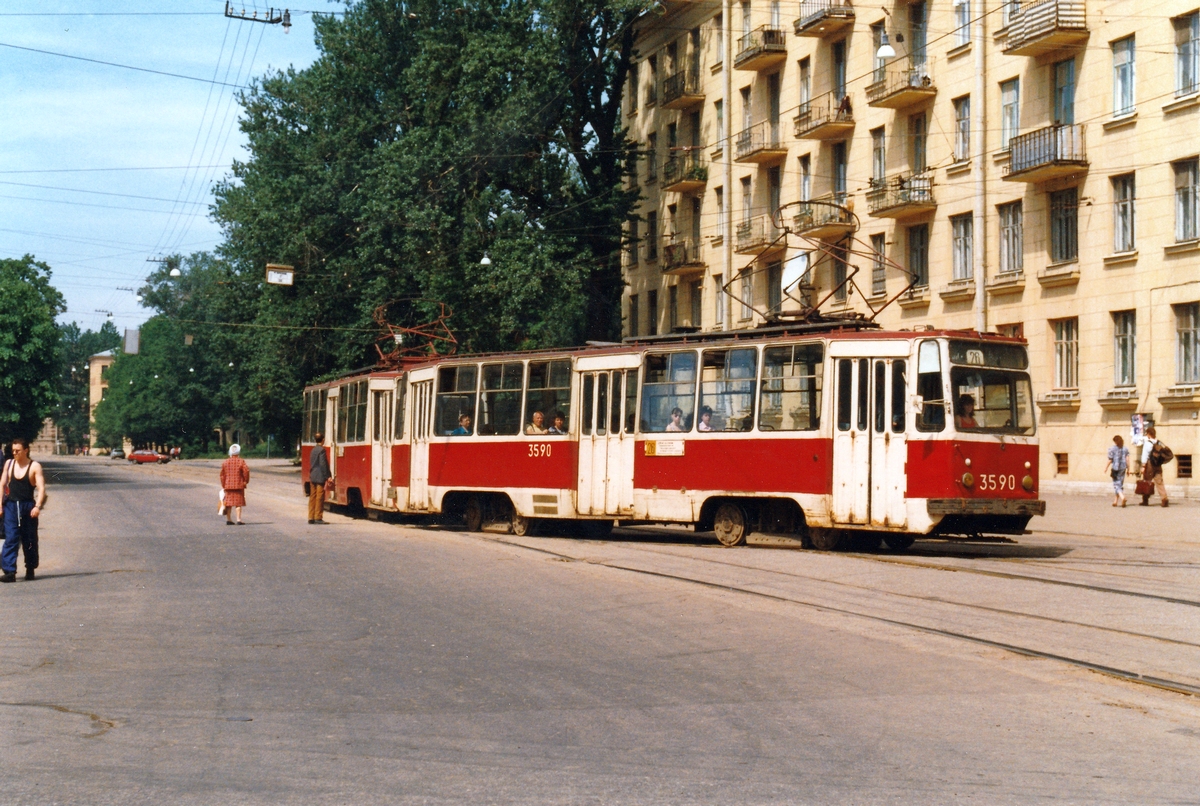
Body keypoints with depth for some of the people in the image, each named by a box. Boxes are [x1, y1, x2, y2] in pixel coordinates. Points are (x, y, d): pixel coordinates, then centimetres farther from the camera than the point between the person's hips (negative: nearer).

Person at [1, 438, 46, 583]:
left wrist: (37, 506, -22)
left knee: (29, 540, 7)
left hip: (28, 506, -2)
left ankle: (30, 569, 22)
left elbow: (41, 488, -10)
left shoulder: (35, 466, -4)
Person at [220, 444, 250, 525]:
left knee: (229, 503, 10)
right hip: (239, 485, -4)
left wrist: (223, 486, 15)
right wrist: (246, 481, 2)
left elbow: (222, 475, 7)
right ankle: (239, 519, -5)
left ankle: (228, 519, 12)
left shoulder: (225, 462, 5)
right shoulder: (241, 461, -8)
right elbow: (246, 472, -13)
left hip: (228, 485, 4)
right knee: (238, 502, -1)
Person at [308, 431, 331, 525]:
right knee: (320, 497, -5)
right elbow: (323, 464, -16)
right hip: (320, 477, -8)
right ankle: (318, 518, -6)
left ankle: (311, 517, 11)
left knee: (312, 497, 10)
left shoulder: (313, 450, 12)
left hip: (312, 476, 8)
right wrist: (328, 476, -14)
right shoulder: (322, 450, -12)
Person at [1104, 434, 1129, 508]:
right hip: (1122, 468, 5)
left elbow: (1110, 460, -7)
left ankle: (1122, 497, -29)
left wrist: (1106, 468, 6)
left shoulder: (1112, 449, -7)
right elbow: (1127, 459, 1)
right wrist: (1128, 469, 7)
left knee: (1116, 484, -4)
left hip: (1115, 469, -4)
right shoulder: (1125, 449, 5)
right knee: (1120, 484, 13)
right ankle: (1116, 501, 19)